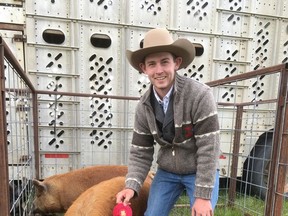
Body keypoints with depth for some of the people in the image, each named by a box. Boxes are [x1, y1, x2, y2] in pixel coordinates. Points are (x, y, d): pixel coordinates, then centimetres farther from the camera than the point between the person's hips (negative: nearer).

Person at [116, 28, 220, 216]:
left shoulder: (200, 95, -25)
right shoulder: (144, 106, -11)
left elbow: (209, 149, -23)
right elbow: (140, 152, -5)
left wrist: (203, 195, -20)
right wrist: (132, 185, -18)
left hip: (201, 172, -3)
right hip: (166, 172, 4)